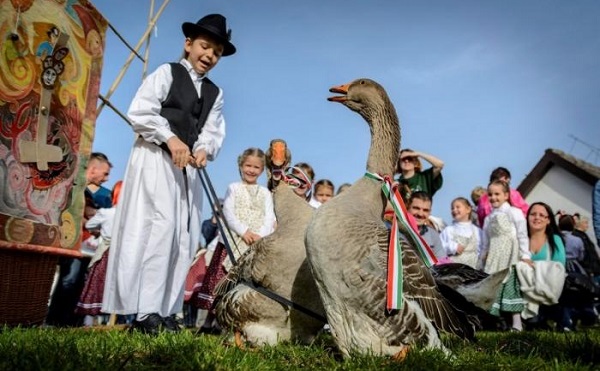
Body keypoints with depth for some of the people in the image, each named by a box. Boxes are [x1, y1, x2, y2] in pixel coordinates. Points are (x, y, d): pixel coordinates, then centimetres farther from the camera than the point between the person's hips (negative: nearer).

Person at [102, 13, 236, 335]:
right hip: (155, 157, -6)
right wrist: (170, 139, -19)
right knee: (160, 225, -18)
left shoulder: (215, 94, 19)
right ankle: (146, 310, -14)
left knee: (185, 235, 0)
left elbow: (213, 131, 8)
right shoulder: (166, 73, 4)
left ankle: (166, 311, 5)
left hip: (188, 166, 6)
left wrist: (204, 149, -14)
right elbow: (139, 112, -8)